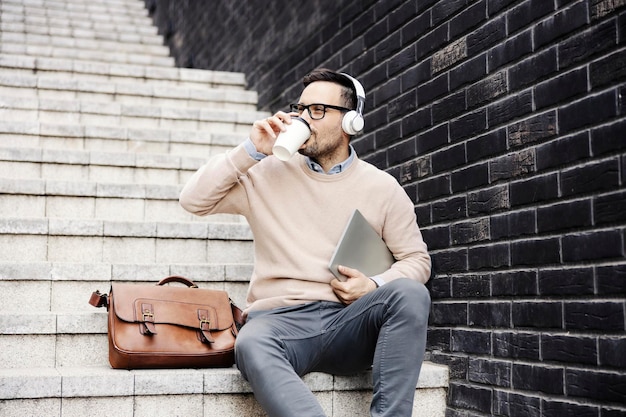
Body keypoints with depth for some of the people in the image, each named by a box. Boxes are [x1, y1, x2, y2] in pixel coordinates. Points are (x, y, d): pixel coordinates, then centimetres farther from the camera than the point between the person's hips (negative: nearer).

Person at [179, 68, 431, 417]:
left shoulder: (382, 186, 9)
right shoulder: (270, 173, 10)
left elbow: (417, 259, 12)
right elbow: (194, 200, 4)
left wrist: (374, 287, -9)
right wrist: (252, 151, -4)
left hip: (350, 323, 1)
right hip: (281, 320, -1)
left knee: (410, 294, -30)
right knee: (251, 346, -37)